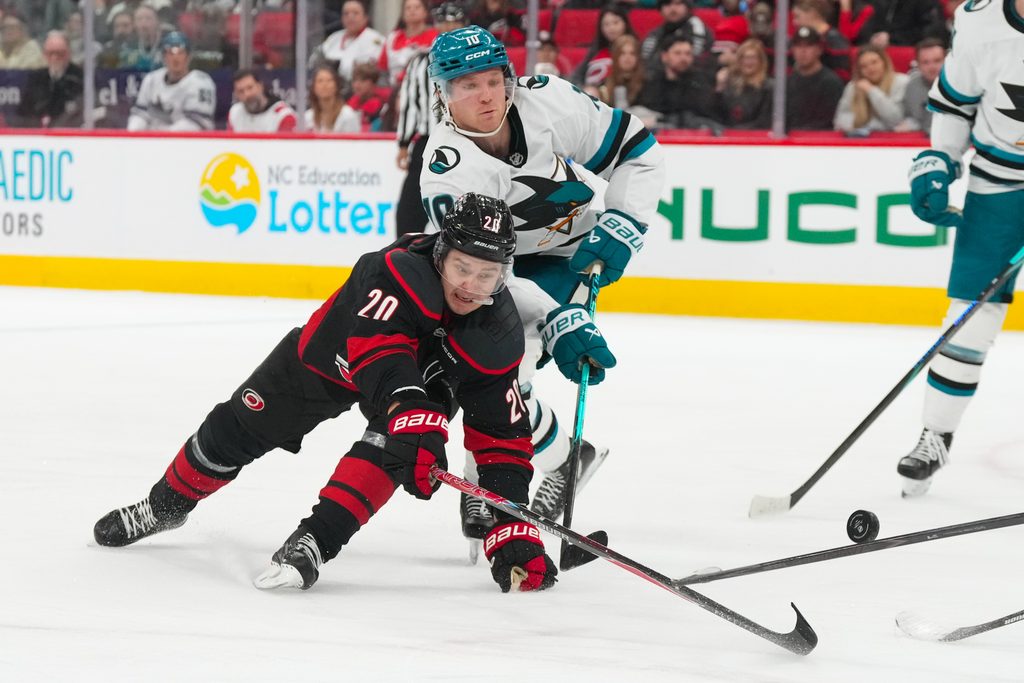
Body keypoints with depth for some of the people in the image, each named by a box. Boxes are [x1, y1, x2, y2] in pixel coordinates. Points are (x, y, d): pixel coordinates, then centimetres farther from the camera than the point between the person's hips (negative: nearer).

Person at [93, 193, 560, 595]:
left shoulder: (499, 338, -28)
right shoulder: (401, 270, -42)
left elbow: (503, 440, -23)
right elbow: (378, 351, -56)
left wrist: (513, 535, -31)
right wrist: (415, 416, -73)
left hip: (429, 376, 1)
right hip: (333, 354, -1)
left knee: (390, 445, -31)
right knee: (238, 428, 6)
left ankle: (314, 543, -27)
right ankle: (166, 505, 33)